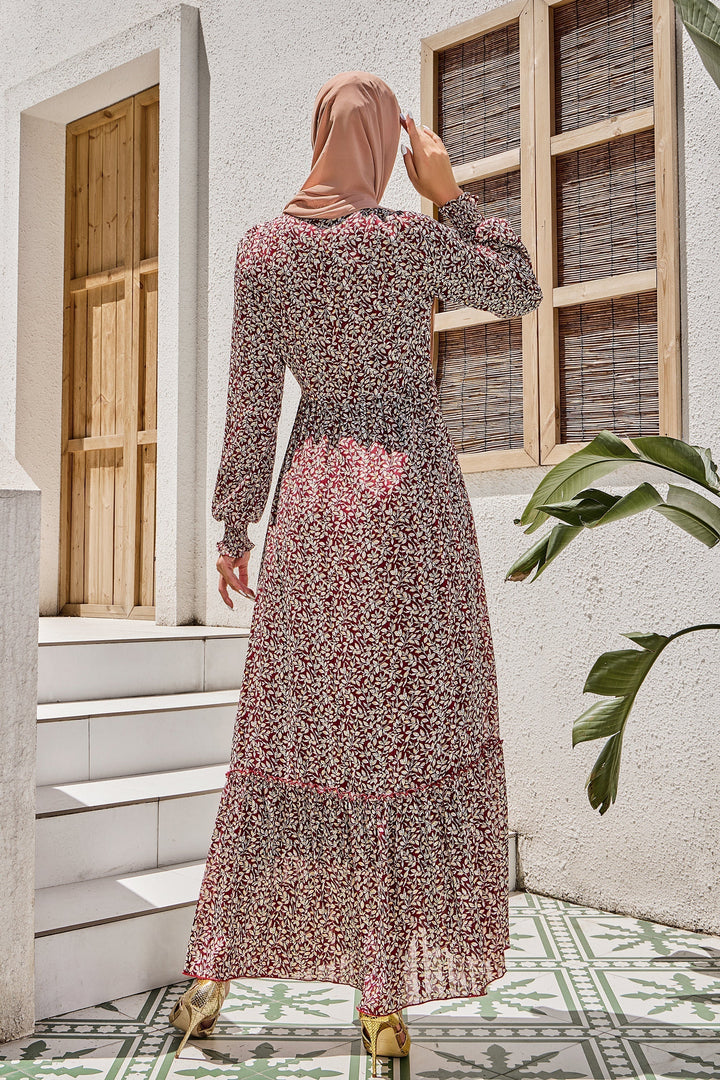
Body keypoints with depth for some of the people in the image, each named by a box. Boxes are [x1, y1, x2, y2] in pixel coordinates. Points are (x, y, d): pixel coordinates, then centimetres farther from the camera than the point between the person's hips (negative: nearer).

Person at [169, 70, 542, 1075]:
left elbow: (252, 400, 2)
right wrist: (450, 190, 11)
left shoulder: (261, 249, 2)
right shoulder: (417, 238, -6)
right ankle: (382, 999, 7)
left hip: (313, 499, 3)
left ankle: (213, 971, 14)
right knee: (410, 736, 2)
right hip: (414, 498, -3)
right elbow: (520, 292, 12)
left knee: (288, 734, 11)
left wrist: (235, 526, 8)